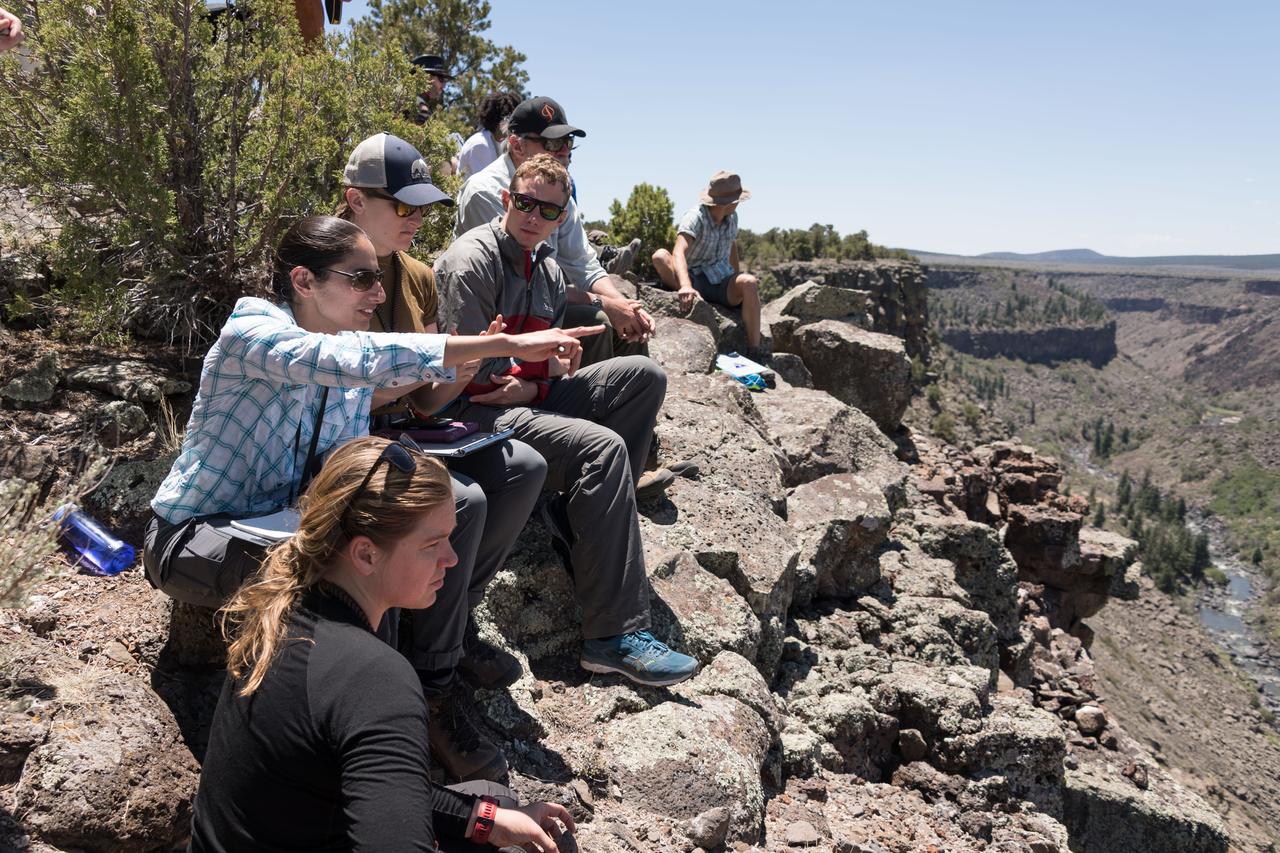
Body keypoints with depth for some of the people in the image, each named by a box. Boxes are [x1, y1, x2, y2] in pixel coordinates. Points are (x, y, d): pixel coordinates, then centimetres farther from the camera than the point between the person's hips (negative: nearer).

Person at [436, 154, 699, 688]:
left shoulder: (548, 272, 16)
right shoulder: (472, 260, -10)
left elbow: (556, 366, 11)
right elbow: (476, 370, -15)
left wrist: (529, 385, -12)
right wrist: (545, 363, -2)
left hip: (527, 399, 9)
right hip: (474, 410, -8)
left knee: (643, 375, -6)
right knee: (602, 447, -30)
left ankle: (576, 513, -10)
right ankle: (615, 636, -29)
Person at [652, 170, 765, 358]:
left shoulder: (732, 217, 9)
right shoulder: (695, 218, -15)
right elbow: (679, 252, -33)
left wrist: (737, 282, 29)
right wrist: (686, 286, -51)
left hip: (723, 282, 4)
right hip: (695, 281, -4)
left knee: (749, 282, -31)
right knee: (660, 256, -30)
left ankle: (753, 350, -30)